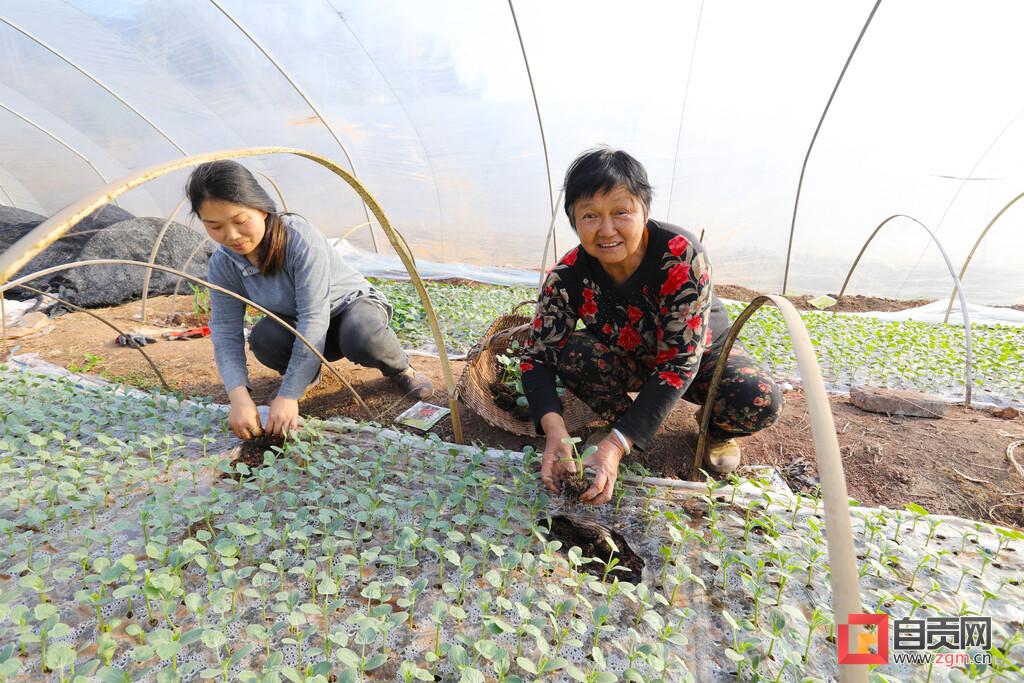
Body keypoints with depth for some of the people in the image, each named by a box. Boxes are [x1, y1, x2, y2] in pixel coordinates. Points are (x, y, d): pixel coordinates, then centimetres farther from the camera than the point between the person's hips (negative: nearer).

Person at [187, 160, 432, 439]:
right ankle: (308, 372, 3)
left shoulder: (301, 238, -32)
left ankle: (401, 369, -5)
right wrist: (239, 397, -33)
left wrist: (288, 396, -36)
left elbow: (314, 320, -35)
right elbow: (225, 332, -16)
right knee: (264, 337, -30)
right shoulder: (222, 265, -15)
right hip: (299, 326, 4)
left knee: (361, 338, -39)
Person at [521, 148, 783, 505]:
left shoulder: (682, 256, -34)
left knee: (760, 402, -30)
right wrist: (555, 430, -43)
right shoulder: (567, 277, -25)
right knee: (572, 352, -29)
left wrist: (616, 446, -44)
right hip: (629, 362, 2)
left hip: (701, 355, -1)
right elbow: (536, 358, -23)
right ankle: (622, 421, -1)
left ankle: (716, 430, 7)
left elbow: (680, 362, -36)